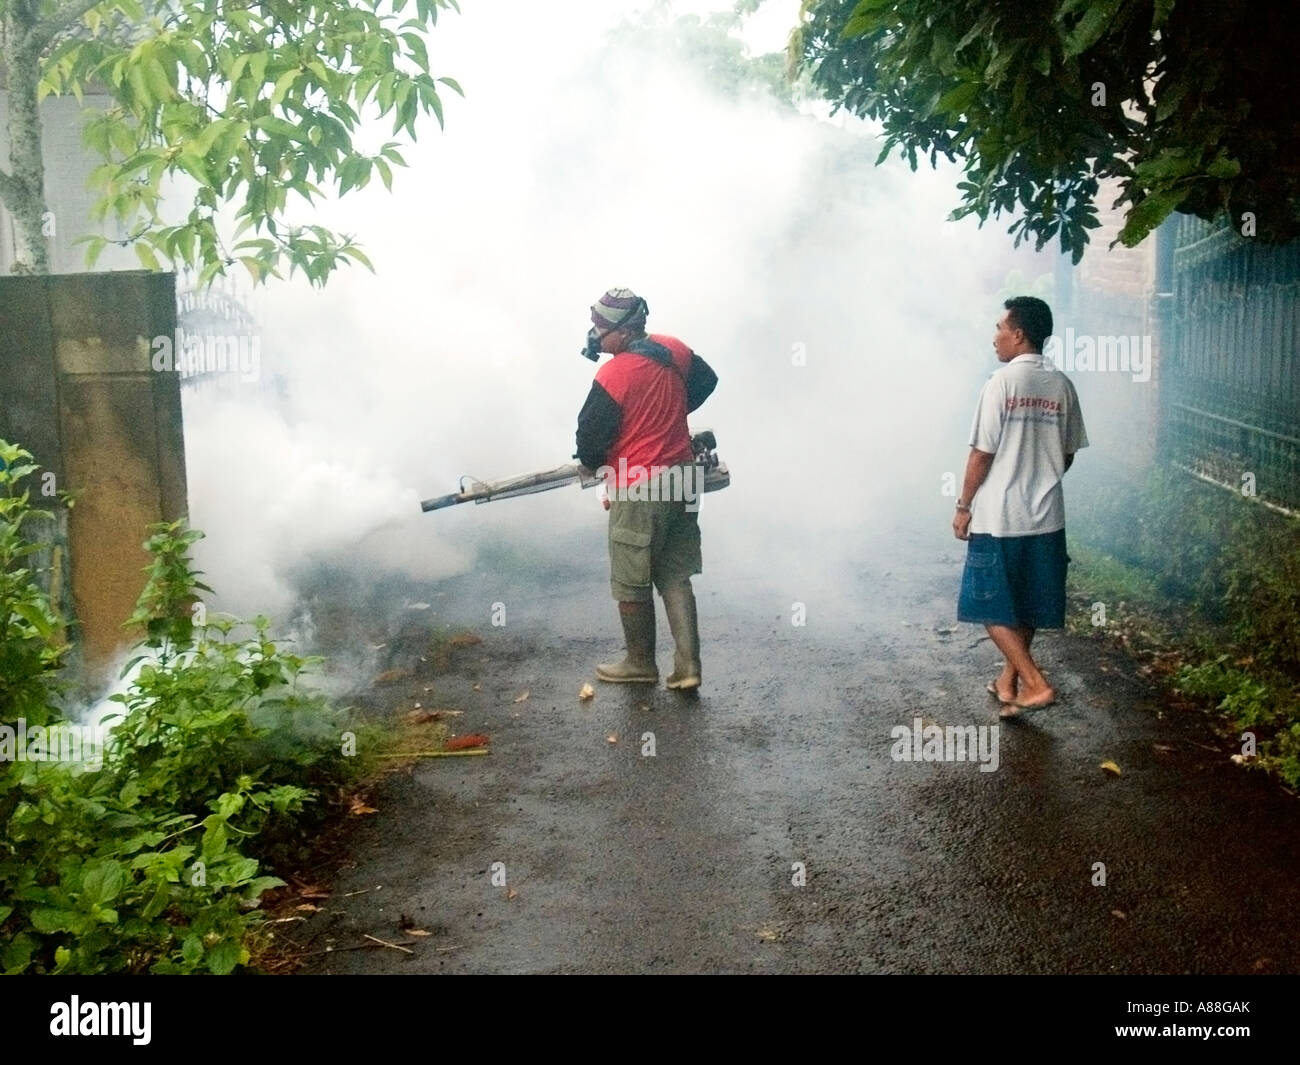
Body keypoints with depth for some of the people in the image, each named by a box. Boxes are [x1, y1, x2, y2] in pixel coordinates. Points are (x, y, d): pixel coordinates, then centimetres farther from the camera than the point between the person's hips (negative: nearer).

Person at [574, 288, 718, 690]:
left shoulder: (613, 375, -19)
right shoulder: (673, 351, 1)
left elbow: (590, 436, -11)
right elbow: (707, 380, 21)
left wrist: (595, 463, 11)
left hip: (639, 491, -7)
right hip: (682, 478, 7)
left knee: (631, 585, 9)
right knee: (676, 578, 13)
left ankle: (640, 664, 23)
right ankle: (687, 666, 10)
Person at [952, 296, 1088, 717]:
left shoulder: (1002, 382, -13)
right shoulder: (1062, 385, 4)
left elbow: (982, 454, -12)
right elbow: (1068, 455, 10)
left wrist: (964, 506, -2)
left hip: (999, 517, -6)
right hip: (1046, 516, 6)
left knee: (992, 606, 4)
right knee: (1026, 607, 16)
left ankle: (1035, 683, -5)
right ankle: (1009, 681, 28)